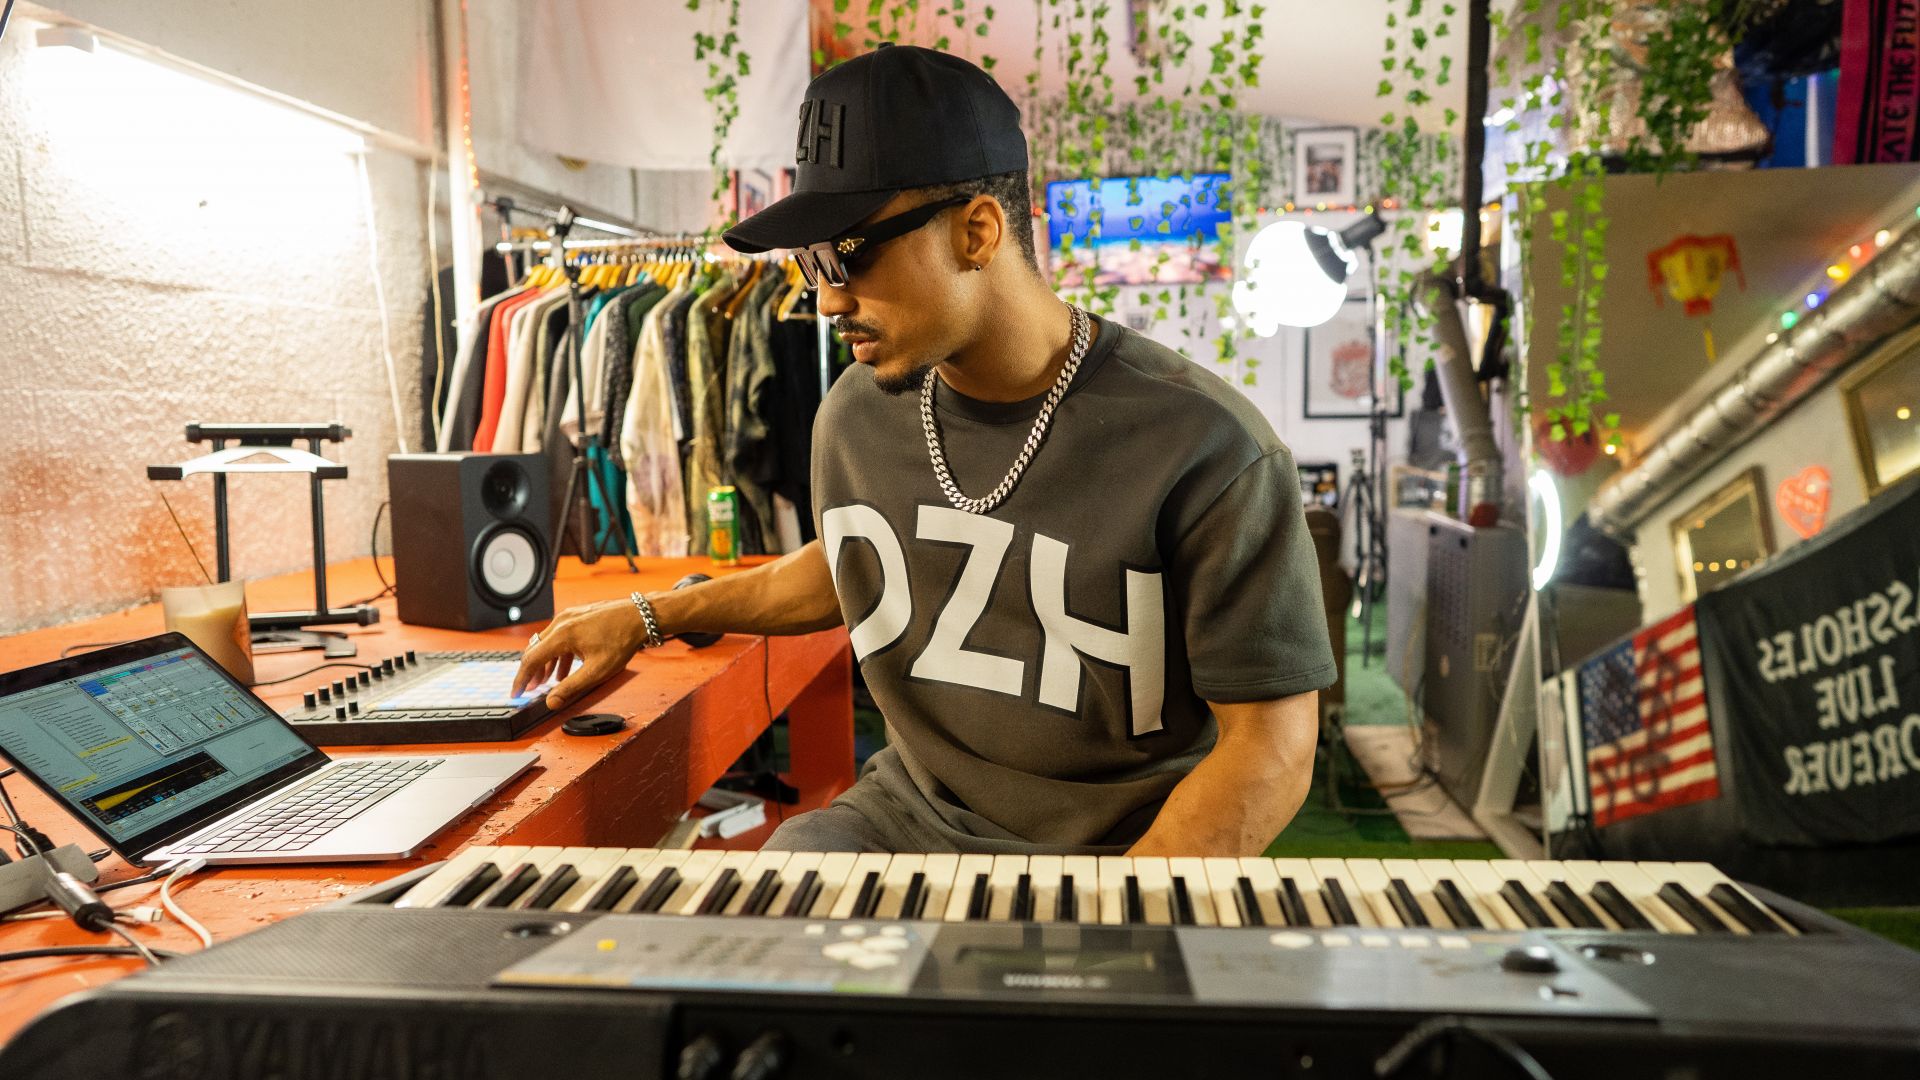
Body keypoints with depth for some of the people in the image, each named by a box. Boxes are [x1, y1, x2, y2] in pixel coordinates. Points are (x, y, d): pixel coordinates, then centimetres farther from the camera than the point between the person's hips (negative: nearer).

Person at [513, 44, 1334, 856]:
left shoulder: (1207, 453, -16)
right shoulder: (856, 414, 1)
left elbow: (1271, 749, -12)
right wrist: (649, 617, 21)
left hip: (1132, 850, -3)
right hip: (910, 816, 3)